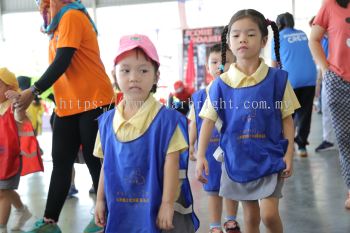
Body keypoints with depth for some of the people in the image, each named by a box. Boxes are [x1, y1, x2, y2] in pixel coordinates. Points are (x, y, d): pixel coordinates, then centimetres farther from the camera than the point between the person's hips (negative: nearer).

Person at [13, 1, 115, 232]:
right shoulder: (60, 25, 18)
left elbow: (62, 63, -19)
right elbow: (58, 66, 15)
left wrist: (33, 91, -19)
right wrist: (33, 92, 8)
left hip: (93, 102, -9)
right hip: (68, 107, 9)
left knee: (95, 160, -1)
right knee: (61, 163, 7)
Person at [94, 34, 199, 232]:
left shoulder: (166, 119, -13)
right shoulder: (107, 121, 2)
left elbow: (171, 163, -13)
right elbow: (107, 165, 8)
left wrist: (168, 205, -14)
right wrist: (100, 200, 9)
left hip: (157, 206, -4)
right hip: (121, 208, 4)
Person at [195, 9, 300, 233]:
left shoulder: (277, 78, -7)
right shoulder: (221, 84, -4)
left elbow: (287, 119, -2)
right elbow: (209, 121, -3)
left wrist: (289, 154, -8)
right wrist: (201, 156, -10)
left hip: (270, 156, -2)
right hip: (239, 158, 2)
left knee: (269, 214, -10)